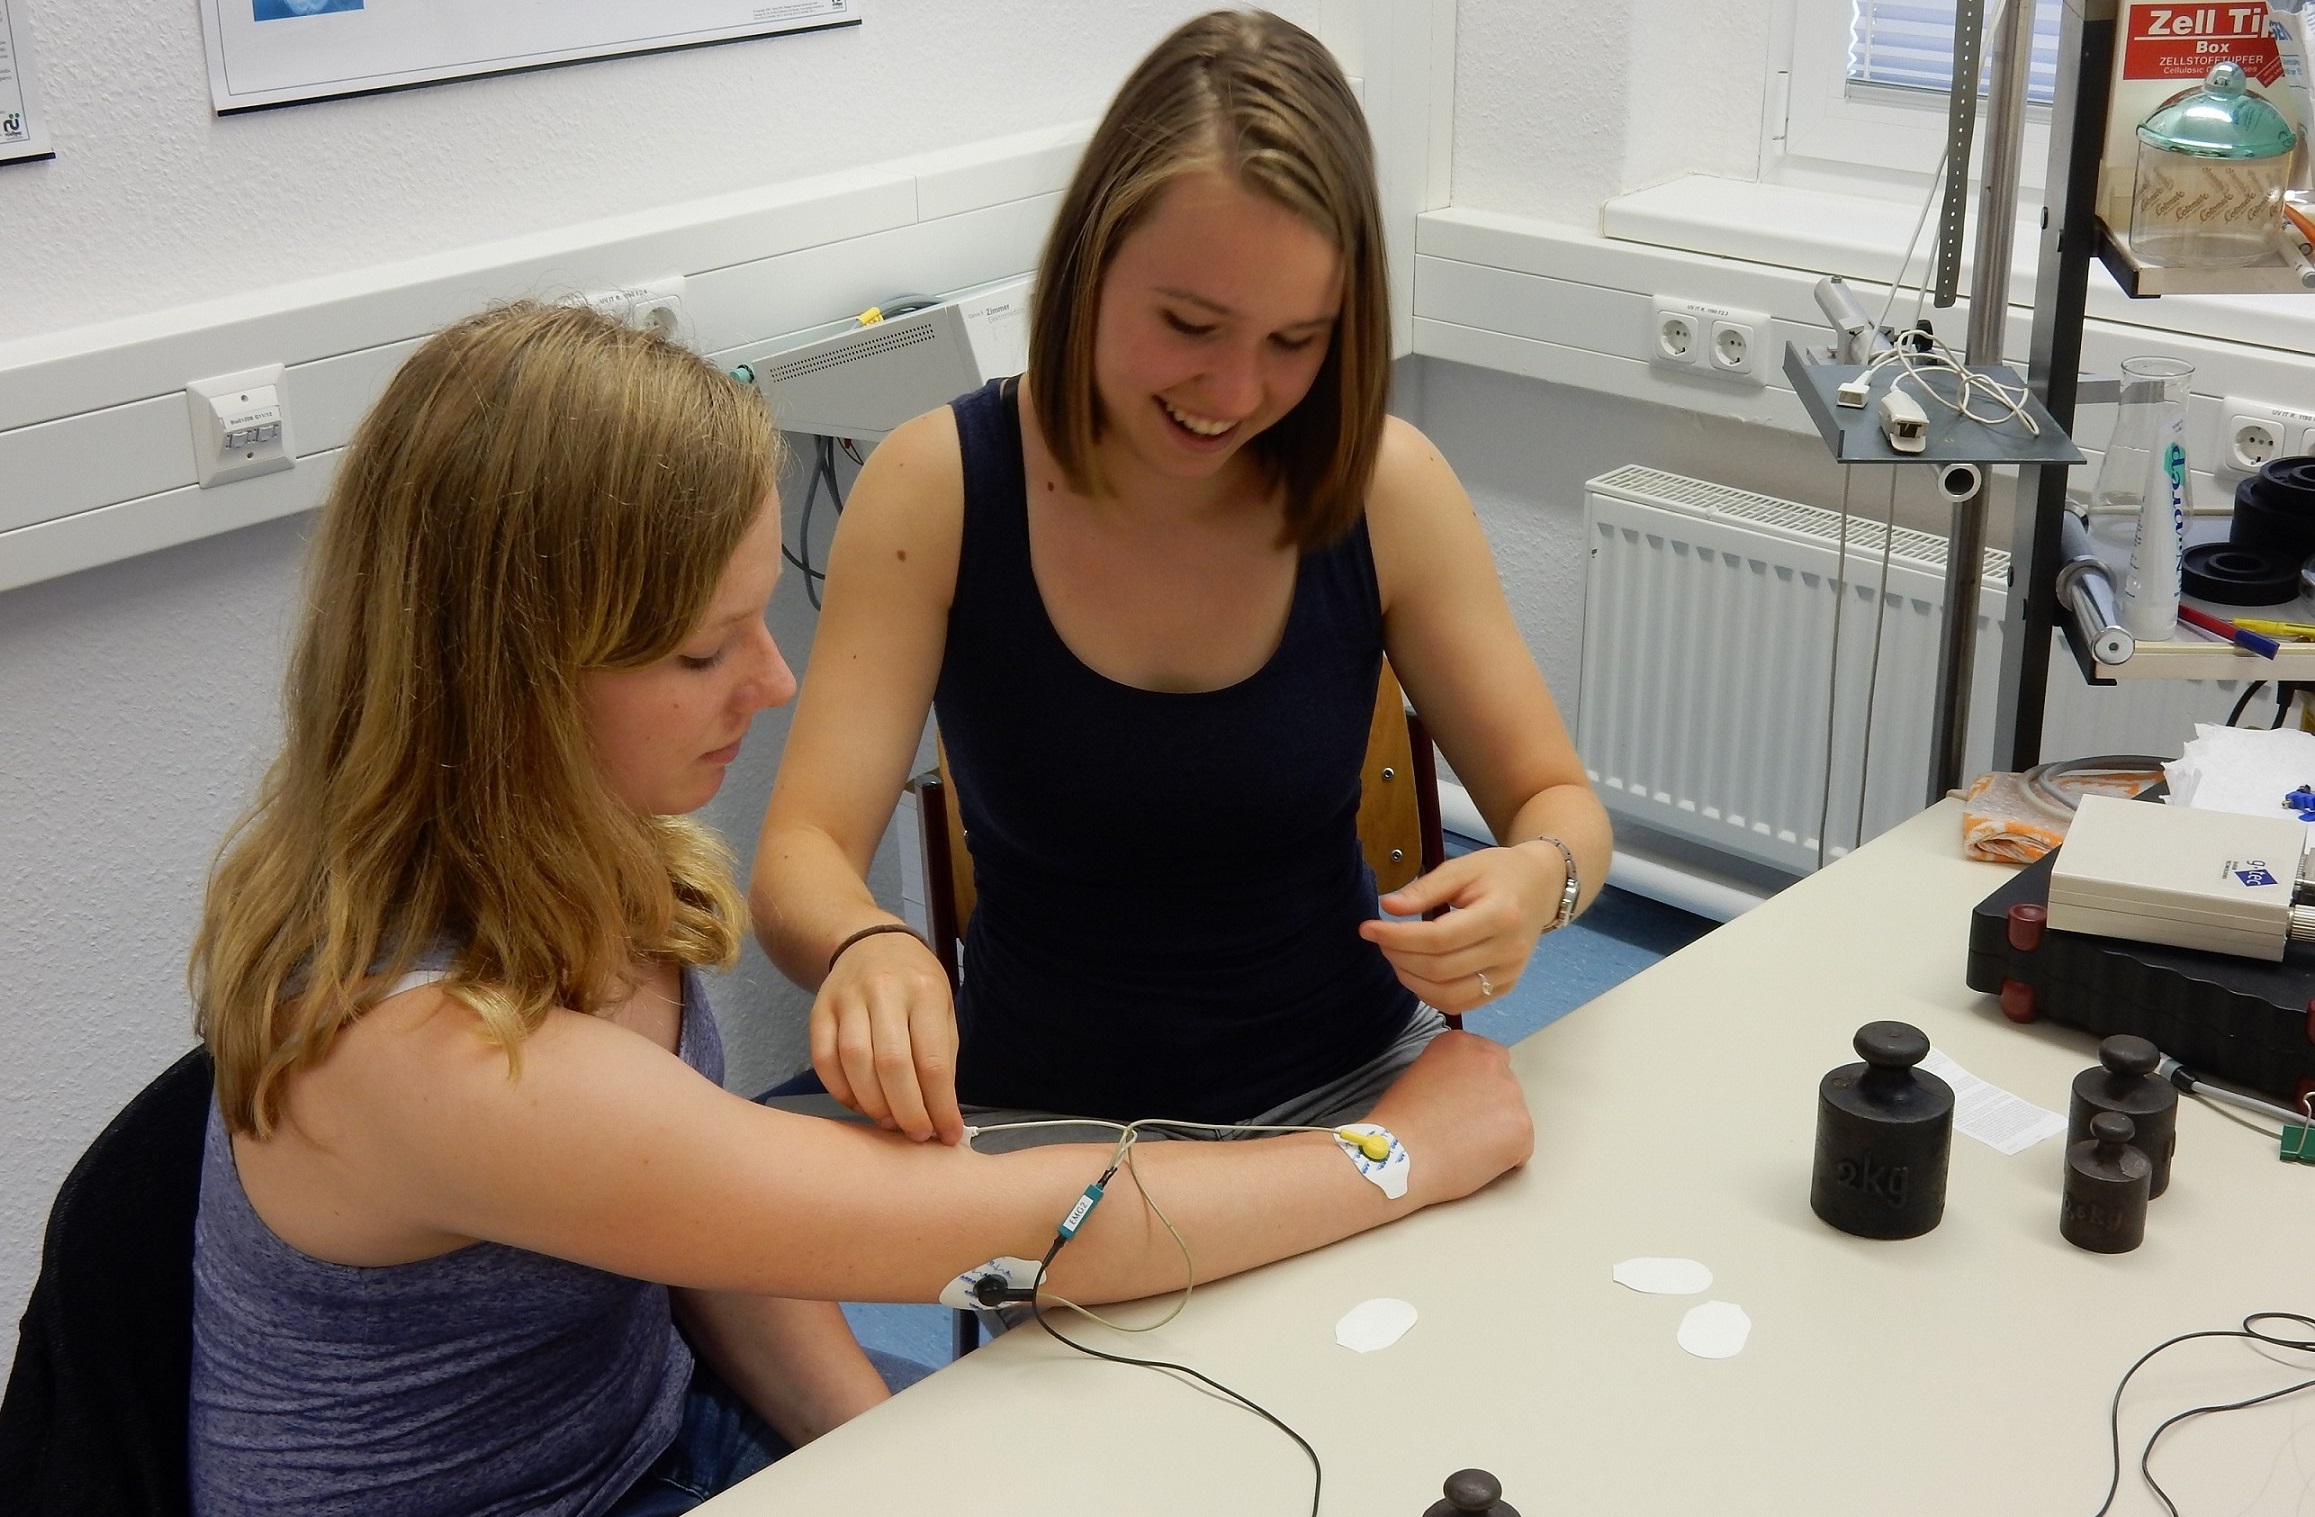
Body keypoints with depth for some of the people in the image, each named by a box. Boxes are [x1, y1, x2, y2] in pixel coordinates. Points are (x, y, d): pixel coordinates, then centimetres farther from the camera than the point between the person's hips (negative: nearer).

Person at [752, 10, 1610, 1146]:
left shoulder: (1386, 486, -9)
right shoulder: (935, 490, -13)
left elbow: (1558, 801, 0)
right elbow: (800, 855, -16)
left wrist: (1538, 877, -25)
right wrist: (864, 949, -40)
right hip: (1045, 1126, -1)